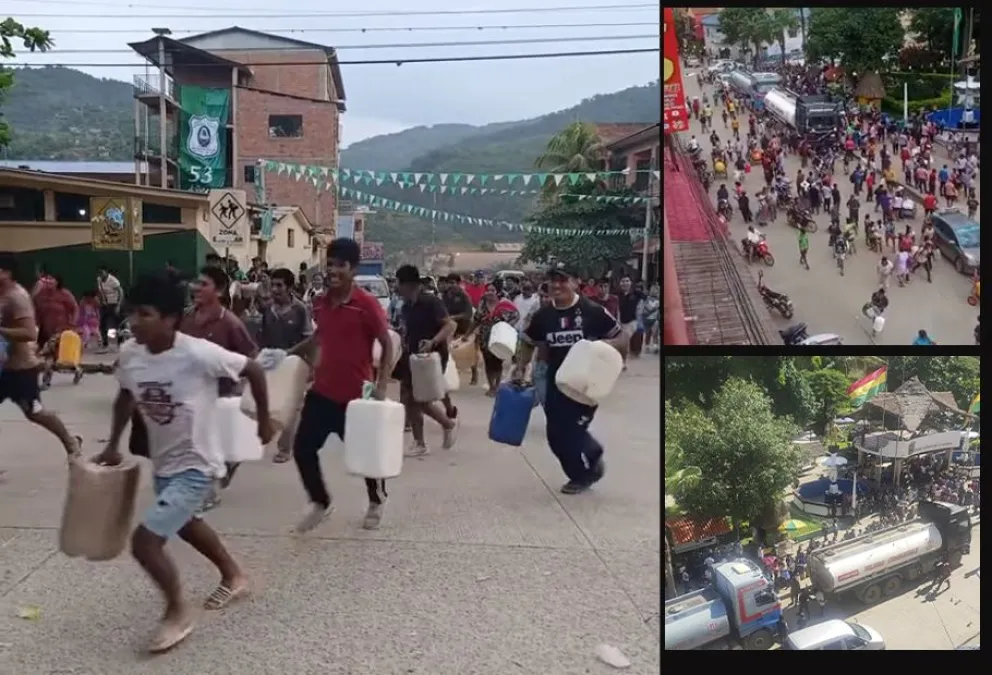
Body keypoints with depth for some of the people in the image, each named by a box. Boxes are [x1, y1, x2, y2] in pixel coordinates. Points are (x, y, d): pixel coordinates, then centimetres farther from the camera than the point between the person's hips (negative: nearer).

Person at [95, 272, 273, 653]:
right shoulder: (129, 354, -9)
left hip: (196, 466, -8)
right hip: (162, 463, 8)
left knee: (144, 541, -13)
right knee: (184, 523, 29)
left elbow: (253, 370, -14)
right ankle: (234, 577, 54)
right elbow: (126, 397, 11)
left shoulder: (199, 354, -28)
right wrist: (113, 446, 10)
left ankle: (178, 613, 14)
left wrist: (264, 420, -4)